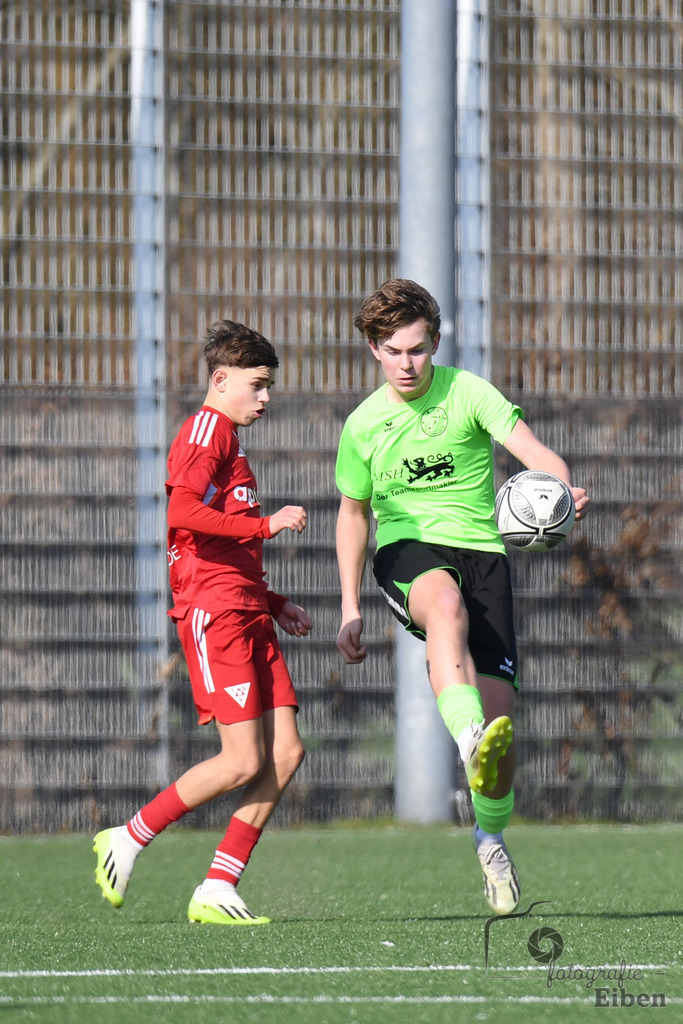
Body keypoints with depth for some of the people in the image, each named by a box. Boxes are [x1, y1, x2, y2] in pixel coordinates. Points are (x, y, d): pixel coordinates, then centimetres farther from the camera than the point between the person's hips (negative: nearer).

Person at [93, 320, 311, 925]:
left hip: (247, 614, 10)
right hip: (214, 613, -10)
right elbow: (184, 513, -22)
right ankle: (127, 841, 1)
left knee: (286, 751, -1)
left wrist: (275, 604, 24)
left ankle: (218, 889, -1)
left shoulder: (229, 441, 27)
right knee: (244, 762, -12)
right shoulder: (207, 430, -5)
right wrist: (265, 525, -19)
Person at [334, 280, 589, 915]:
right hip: (405, 552, 0)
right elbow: (353, 512, 21)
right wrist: (350, 611, 17)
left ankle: (490, 834, 20)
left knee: (498, 716, -10)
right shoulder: (363, 426, 8)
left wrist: (564, 490, -34)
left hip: (480, 552, 0)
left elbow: (530, 449, -11)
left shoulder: (467, 393, 0)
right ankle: (471, 745, -63)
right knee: (447, 607, -40)